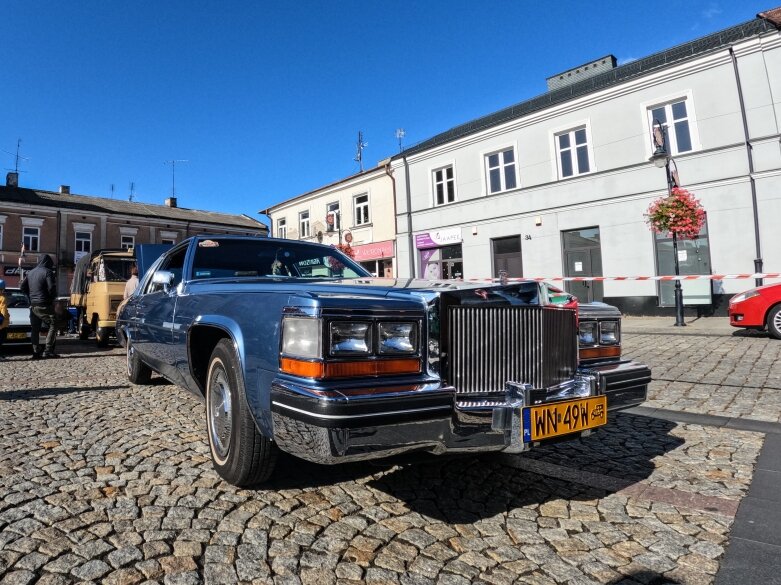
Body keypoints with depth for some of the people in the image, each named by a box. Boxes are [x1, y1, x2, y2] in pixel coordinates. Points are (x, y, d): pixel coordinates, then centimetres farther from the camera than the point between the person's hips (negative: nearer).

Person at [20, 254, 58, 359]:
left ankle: (36, 352, 12)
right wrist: (52, 298, 0)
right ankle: (48, 350, -11)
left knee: (35, 329, 11)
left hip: (33, 305, 7)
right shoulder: (47, 272, -8)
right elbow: (51, 287, -17)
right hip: (44, 306, -7)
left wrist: (31, 297, 21)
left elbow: (22, 287, 15)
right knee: (53, 325, -2)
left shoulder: (30, 273, 14)